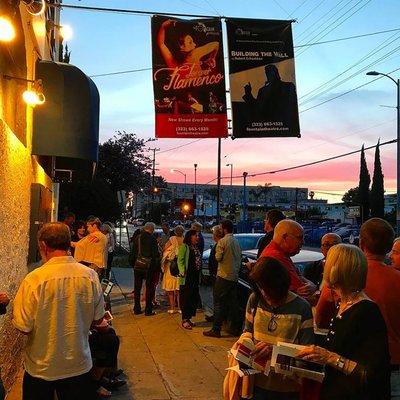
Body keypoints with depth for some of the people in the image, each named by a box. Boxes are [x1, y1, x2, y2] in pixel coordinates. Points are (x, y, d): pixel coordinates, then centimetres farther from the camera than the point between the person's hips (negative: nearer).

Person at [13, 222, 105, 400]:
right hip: (79, 365, 2)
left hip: (41, 368, -2)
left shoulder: (34, 279, -22)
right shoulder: (90, 275, -12)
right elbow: (98, 319, -1)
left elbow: (23, 327, -18)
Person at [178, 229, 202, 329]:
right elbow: (180, 260, -13)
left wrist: (199, 273, 11)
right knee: (186, 298, -2)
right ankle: (184, 320, 6)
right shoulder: (184, 246, -7)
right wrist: (182, 271, -26)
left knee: (194, 298, 11)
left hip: (195, 276, 8)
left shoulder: (196, 247, 15)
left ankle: (188, 318, 23)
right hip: (186, 277, -8)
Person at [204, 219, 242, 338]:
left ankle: (216, 329, 0)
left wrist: (216, 253, 5)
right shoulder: (236, 242, 10)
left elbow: (218, 257, -14)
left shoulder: (222, 241, -12)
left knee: (219, 303, -2)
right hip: (234, 277, 7)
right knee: (233, 303, 13)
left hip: (223, 276, -7)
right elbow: (239, 258, 14)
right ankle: (235, 328, 18)